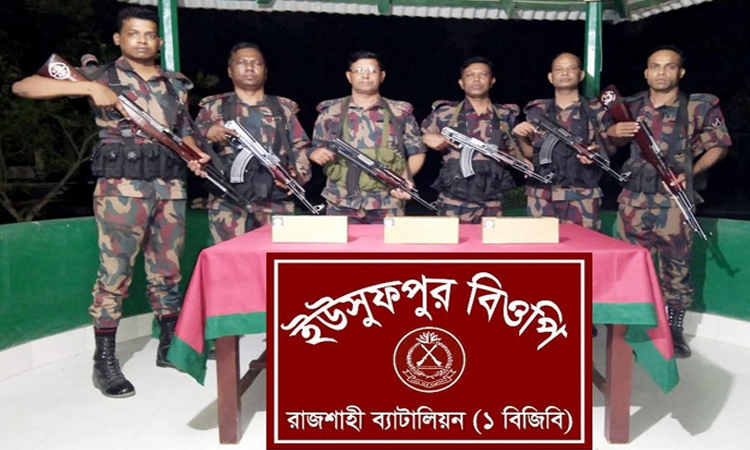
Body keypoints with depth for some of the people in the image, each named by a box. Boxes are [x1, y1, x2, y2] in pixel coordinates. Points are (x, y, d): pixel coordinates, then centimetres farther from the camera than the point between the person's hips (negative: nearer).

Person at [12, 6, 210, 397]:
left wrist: (196, 154, 1)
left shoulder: (175, 85, 15)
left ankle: (170, 345, 24)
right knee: (115, 273, -2)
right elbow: (23, 86, -4)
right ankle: (104, 361, 8)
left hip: (170, 189, 5)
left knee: (167, 270, 11)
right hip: (121, 188, -4)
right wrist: (89, 87, -17)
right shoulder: (101, 76, 1)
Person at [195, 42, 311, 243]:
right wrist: (207, 133, -10)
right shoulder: (214, 107, 14)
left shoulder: (284, 108, 19)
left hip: (277, 204, 2)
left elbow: (300, 149, 16)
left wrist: (297, 173, -3)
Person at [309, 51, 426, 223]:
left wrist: (405, 178, -6)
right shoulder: (331, 111, 8)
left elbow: (417, 152, 11)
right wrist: (318, 153, -9)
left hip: (388, 205, 0)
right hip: (341, 205, 0)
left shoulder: (400, 112, 7)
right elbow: (316, 149, 14)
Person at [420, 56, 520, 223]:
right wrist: (429, 139, -7)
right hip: (454, 204, -2)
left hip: (492, 205, 2)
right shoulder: (445, 113, 3)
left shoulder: (506, 116, 10)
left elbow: (515, 153, 18)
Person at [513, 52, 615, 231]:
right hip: (541, 195, 1)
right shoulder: (537, 111, 12)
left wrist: (598, 151, -10)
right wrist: (521, 137, -5)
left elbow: (611, 147, 11)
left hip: (582, 196, -1)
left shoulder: (596, 111, 9)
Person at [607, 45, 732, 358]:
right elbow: (611, 146, 17)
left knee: (676, 267, 5)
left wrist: (691, 173, -12)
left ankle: (674, 330, 21)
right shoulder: (631, 106, 7)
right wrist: (612, 132, -7)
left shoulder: (700, 106, 0)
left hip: (674, 201, -2)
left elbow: (718, 146, 4)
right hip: (634, 199, 3)